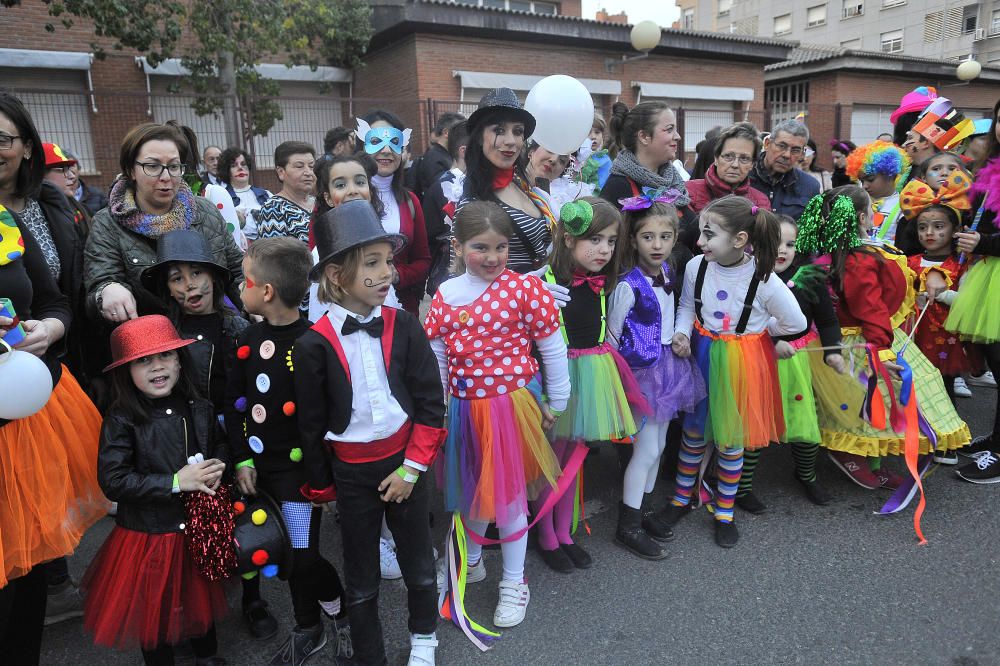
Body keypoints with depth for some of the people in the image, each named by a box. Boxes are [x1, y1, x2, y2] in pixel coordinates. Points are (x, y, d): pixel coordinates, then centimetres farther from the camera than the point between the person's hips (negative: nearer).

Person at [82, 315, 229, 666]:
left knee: (202, 598, 25)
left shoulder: (200, 409, -6)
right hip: (148, 535, -4)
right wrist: (176, 482, -25)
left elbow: (220, 447, 11)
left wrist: (217, 470, -10)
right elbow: (112, 481, -22)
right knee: (155, 611, 17)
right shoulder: (122, 419, -18)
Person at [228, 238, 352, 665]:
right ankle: (307, 629, 37)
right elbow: (234, 403, 8)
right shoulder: (247, 340, 3)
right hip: (258, 466, 7)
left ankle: (346, 616, 26)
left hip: (298, 468, -6)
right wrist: (241, 459, 4)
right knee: (284, 554, 17)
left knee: (302, 557, -2)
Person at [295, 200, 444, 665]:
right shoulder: (314, 344, -13)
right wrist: (320, 486, 6)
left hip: (405, 462, 1)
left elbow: (431, 402, -7)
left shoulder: (403, 327, -10)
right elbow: (311, 424, -3)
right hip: (351, 471, -1)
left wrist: (412, 468, -10)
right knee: (361, 576, 16)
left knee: (418, 561, 19)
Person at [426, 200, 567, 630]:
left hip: (514, 403, -4)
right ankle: (470, 561, 45)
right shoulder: (445, 296, -2)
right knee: (472, 487, 21)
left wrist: (556, 402, 1)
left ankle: (514, 581, 29)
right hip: (464, 407, 4)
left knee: (508, 491, 8)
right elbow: (435, 356, 5)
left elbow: (552, 348, -5)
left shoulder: (525, 288, -12)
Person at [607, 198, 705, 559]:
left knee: (658, 445, 15)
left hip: (669, 365, 7)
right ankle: (628, 526, 12)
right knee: (648, 449, -3)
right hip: (642, 371, -7)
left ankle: (643, 511, 31)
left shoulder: (669, 272, 2)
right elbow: (612, 336, -13)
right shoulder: (628, 286, -20)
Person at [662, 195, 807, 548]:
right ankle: (682, 498, 37)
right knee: (693, 430, 15)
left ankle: (724, 512, 33)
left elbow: (796, 323, -8)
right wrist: (682, 333, -13)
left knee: (731, 438, 12)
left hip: (742, 363, -2)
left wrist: (754, 328, -1)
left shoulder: (764, 280, -21)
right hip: (702, 357, 2)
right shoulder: (695, 267, -13)